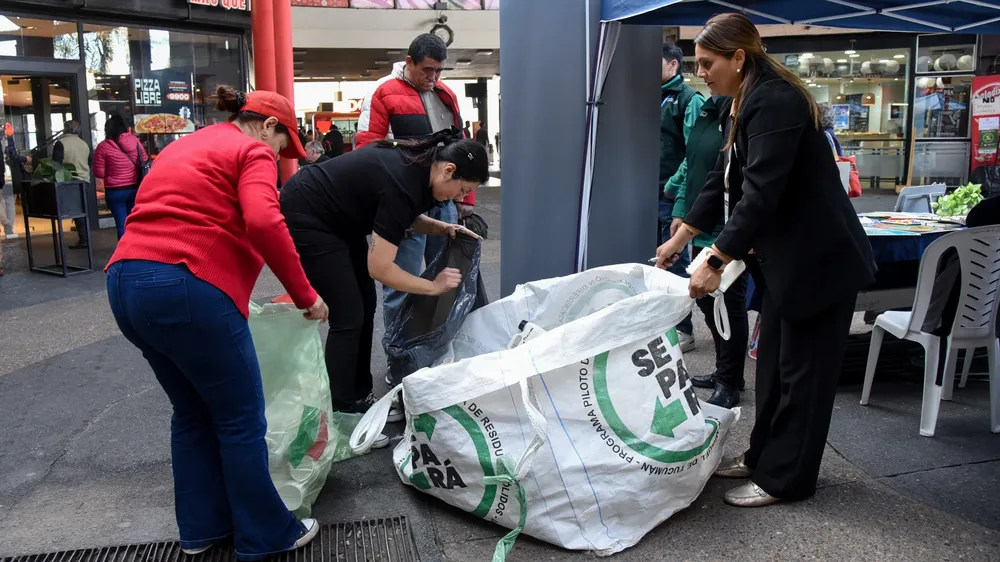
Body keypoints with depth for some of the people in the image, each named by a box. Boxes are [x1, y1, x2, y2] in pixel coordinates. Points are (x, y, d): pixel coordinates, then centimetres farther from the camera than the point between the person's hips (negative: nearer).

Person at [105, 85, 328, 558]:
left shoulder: (182, 147, 27)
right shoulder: (253, 152, 0)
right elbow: (263, 223, -18)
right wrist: (305, 294, -11)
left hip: (126, 283, 9)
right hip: (187, 287, -9)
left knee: (192, 413, 22)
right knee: (241, 420, 5)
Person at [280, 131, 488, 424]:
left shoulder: (417, 163, -4)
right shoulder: (402, 183, -30)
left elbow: (405, 217, 14)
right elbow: (379, 268, -27)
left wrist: (443, 228, -3)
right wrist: (434, 286, -16)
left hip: (338, 218, 10)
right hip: (305, 218, -10)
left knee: (365, 307, 8)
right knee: (348, 318, -9)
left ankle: (359, 398, 19)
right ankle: (341, 417, 1)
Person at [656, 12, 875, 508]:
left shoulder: (775, 101, -21)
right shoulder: (747, 104, 10)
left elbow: (761, 193, -28)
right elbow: (722, 182, 14)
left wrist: (715, 263, -28)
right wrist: (680, 239, 14)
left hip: (819, 259, -10)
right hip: (786, 258, 10)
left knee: (802, 370, 1)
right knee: (773, 361, 16)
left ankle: (784, 478, 13)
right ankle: (764, 456, 30)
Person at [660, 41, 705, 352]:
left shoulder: (689, 99, -7)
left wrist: (673, 186, -16)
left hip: (673, 196, -7)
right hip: (649, 194, 7)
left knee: (675, 264, 0)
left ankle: (682, 329, 10)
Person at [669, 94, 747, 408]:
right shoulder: (709, 108, 10)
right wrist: (681, 211, 14)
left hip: (730, 230, -8)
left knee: (728, 305, 4)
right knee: (707, 301, 16)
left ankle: (729, 383, 19)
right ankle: (723, 371, 33)